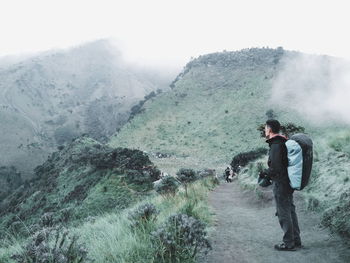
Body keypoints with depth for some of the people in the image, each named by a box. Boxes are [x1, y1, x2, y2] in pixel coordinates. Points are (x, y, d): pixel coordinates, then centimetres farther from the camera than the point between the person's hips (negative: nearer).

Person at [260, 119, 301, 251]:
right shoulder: (284, 142, 11)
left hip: (280, 183, -10)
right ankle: (296, 240, 23)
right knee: (291, 211, 15)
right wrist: (268, 174, 17)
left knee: (284, 213, -1)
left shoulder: (276, 145, -19)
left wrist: (265, 173, -7)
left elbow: (275, 168, -25)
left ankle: (289, 243, 6)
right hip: (289, 182, 10)